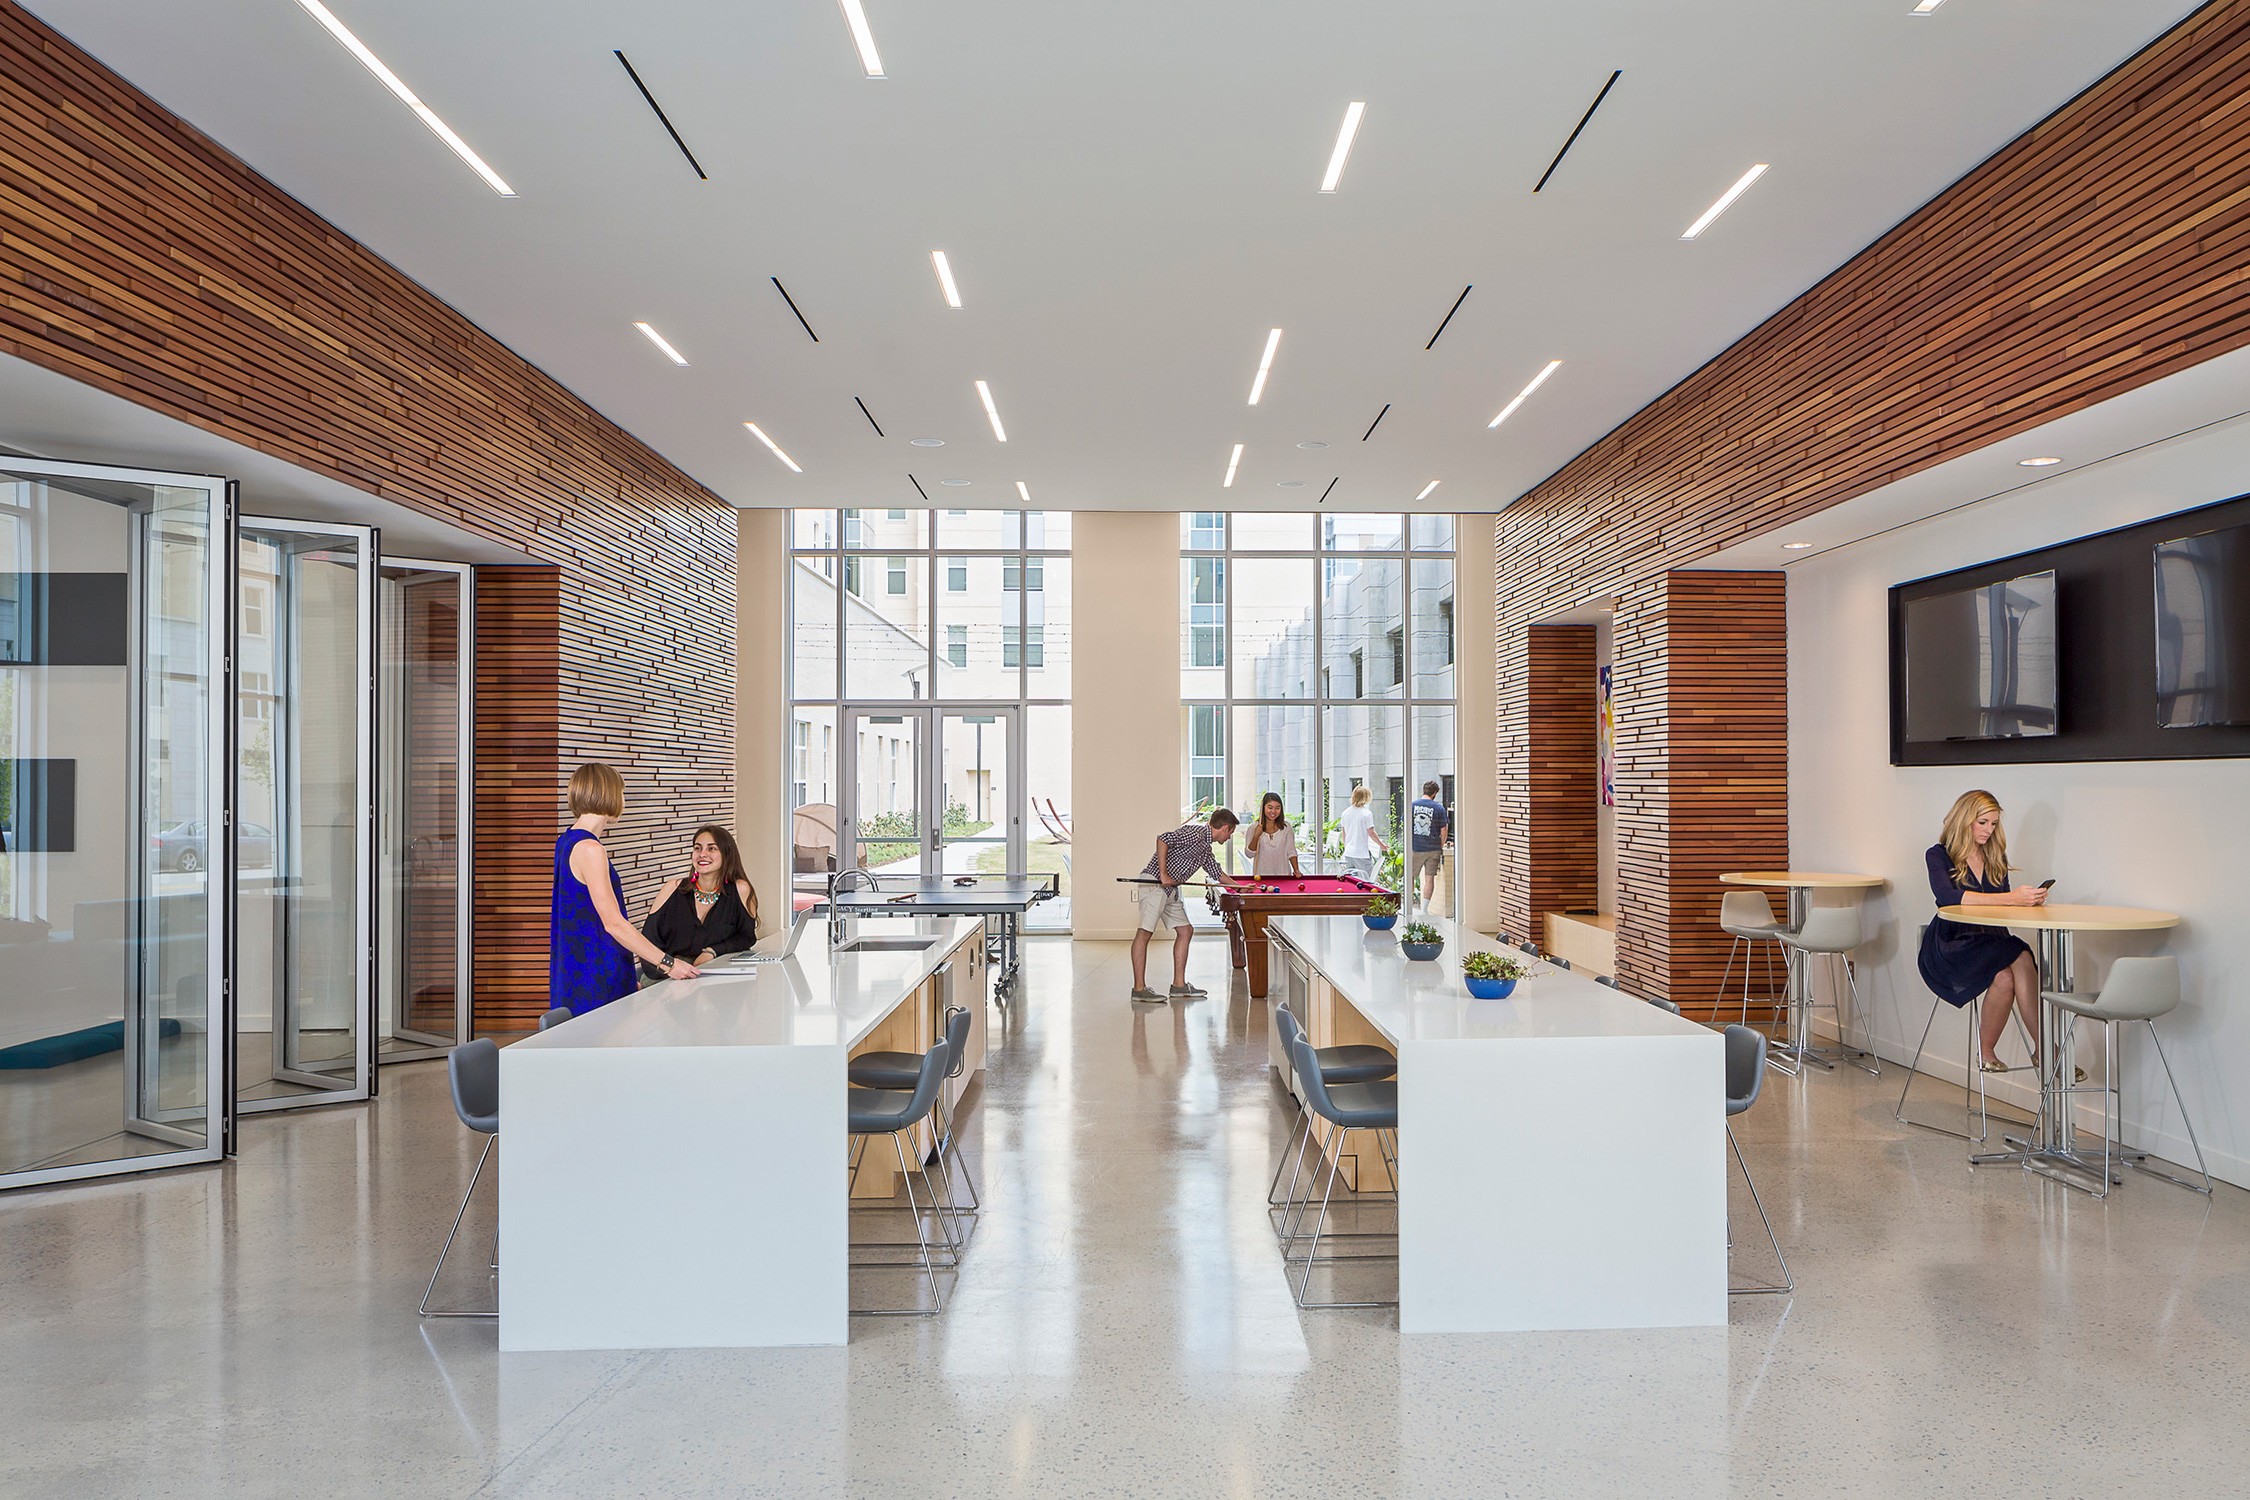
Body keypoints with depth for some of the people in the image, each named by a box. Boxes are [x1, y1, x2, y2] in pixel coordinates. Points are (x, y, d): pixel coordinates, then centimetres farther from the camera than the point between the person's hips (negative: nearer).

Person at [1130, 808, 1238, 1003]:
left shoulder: (1205, 847, 19)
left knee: (1185, 931, 9)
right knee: (1144, 932, -10)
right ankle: (1139, 988, -11)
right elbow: (1163, 839, -21)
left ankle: (1179, 985, 12)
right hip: (1154, 882, -10)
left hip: (1170, 889, 10)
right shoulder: (1196, 832, -10)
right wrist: (1163, 875, -21)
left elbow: (1217, 873, 34)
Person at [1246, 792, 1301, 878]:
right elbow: (1249, 854, -2)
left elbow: (1291, 852, 6)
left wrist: (1296, 870, -6)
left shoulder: (1286, 827, 4)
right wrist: (1256, 836, -15)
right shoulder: (1253, 828, 1)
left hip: (1283, 874, 0)